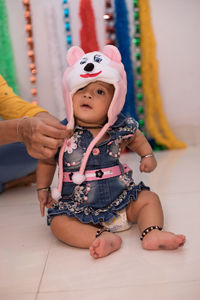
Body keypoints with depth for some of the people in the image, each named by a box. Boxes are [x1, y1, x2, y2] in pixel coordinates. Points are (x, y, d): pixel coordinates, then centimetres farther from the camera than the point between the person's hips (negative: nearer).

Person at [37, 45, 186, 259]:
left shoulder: (120, 127, -7)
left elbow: (136, 137, 20)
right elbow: (47, 162, 7)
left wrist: (147, 155, 9)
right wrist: (43, 189, 6)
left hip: (121, 199, 2)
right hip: (79, 208, -2)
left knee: (149, 199, -7)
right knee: (58, 222, -23)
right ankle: (104, 238, -30)